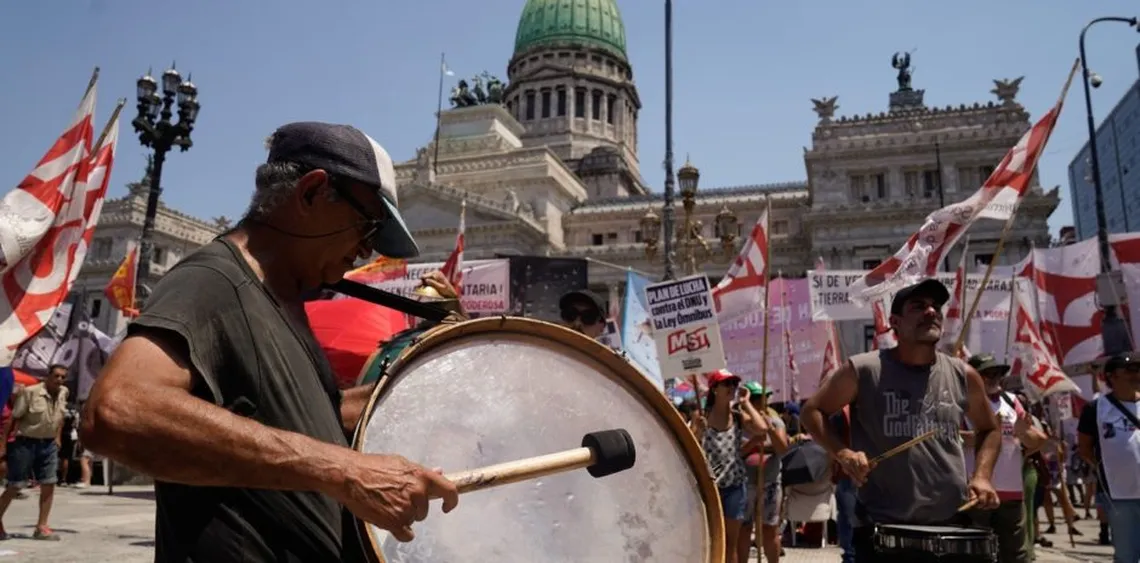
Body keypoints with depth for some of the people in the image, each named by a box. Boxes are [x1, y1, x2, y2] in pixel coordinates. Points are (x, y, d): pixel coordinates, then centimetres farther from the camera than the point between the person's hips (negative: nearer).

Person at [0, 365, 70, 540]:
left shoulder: (64, 393, 2)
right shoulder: (30, 392, -16)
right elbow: (15, 418, -12)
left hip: (48, 444, 5)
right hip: (25, 443, -5)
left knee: (49, 485, 1)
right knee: (15, 486, 2)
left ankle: (41, 527, 9)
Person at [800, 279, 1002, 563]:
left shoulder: (963, 376, 4)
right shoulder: (863, 370, -7)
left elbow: (989, 430, 21)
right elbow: (812, 411, 2)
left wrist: (981, 475, 4)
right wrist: (842, 453, -14)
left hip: (951, 526, 4)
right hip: (882, 528, -3)